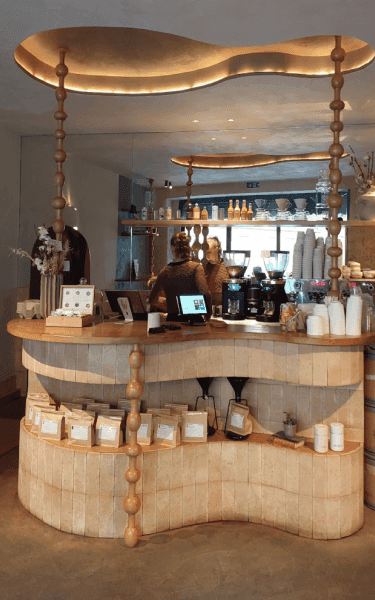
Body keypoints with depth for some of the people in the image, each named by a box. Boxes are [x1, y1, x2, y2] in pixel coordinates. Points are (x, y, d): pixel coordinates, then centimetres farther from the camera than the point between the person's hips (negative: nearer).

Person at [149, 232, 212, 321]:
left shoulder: (164, 271, 6)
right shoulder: (196, 267, -4)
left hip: (172, 319, 3)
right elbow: (205, 293, -18)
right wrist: (208, 313, -4)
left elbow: (152, 300, 19)